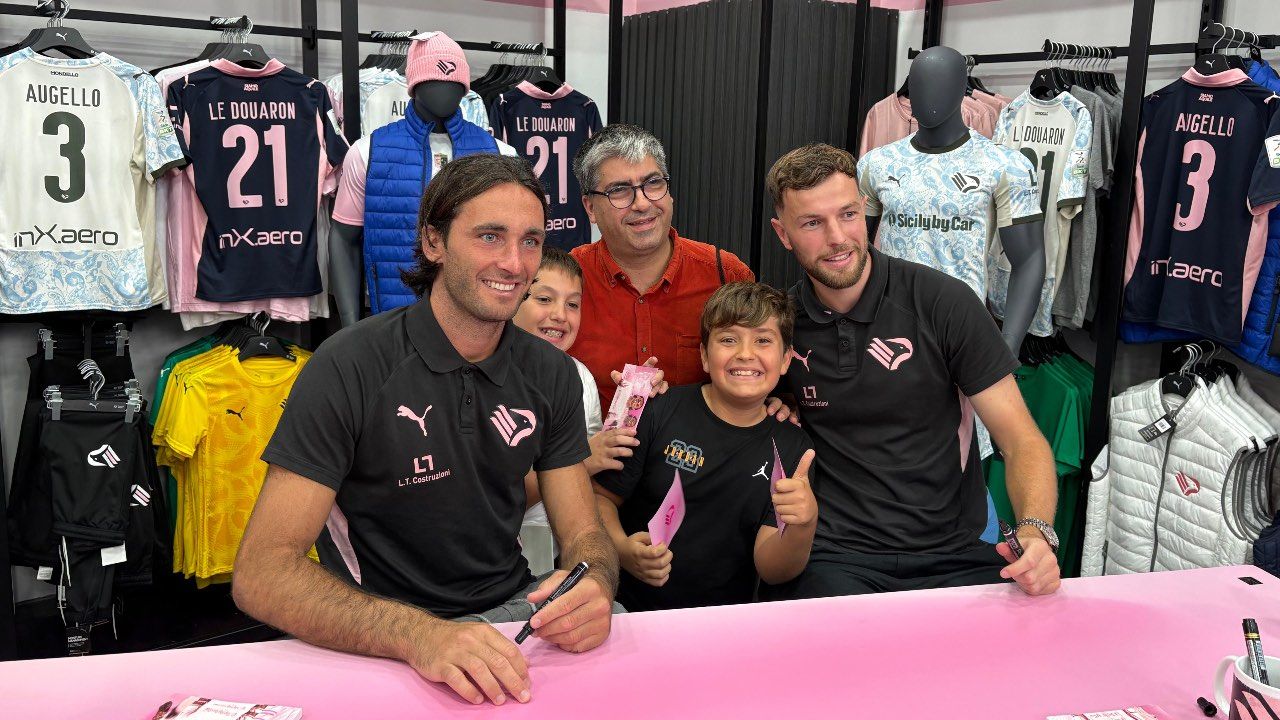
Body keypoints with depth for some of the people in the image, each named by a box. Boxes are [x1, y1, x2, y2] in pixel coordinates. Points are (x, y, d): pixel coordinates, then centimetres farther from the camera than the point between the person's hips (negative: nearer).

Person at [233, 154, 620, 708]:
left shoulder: (552, 376, 3)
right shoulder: (350, 368, -14)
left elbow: (584, 533, 3)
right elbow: (260, 573, -20)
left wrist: (595, 584, -23)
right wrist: (416, 634, -36)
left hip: (515, 608, 4)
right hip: (380, 641, -3)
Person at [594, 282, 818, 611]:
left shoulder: (793, 446, 4)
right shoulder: (657, 412, -3)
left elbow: (770, 569, -1)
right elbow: (601, 496, 4)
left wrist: (803, 527, -21)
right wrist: (621, 549, -15)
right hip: (629, 606, -3)